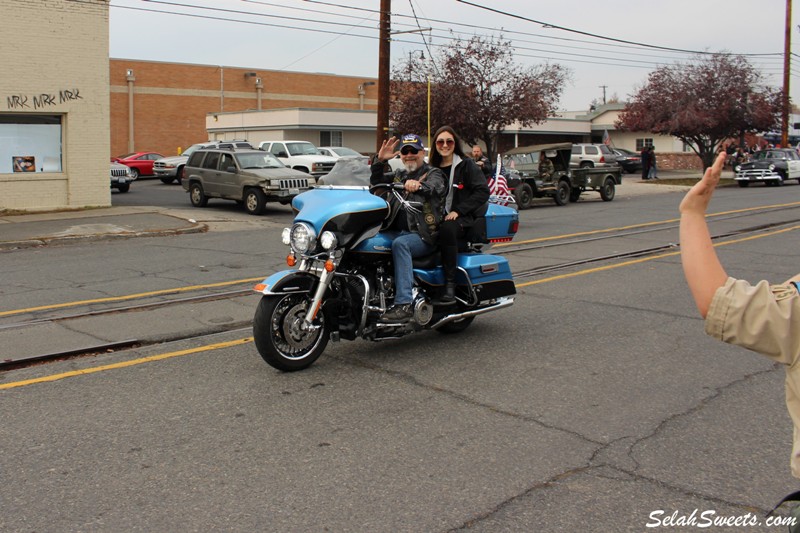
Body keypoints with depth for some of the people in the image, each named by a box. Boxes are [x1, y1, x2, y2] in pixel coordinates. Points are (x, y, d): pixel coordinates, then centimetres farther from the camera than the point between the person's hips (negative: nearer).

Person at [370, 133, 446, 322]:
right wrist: (380, 160, 0)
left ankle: (404, 305, -43)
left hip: (424, 235, -6)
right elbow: (376, 182, 16)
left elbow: (435, 187, -20)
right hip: (397, 231, 6)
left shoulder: (433, 173, 4)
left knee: (400, 244, -37)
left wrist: (418, 186, -43)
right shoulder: (399, 175, 24)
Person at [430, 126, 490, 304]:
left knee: (447, 229, -38)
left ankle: (450, 285, -35)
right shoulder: (433, 168, 18)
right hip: (440, 217, 5)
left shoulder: (466, 165, 2)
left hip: (464, 217, -5)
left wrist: (459, 210, -15)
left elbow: (483, 192, -6)